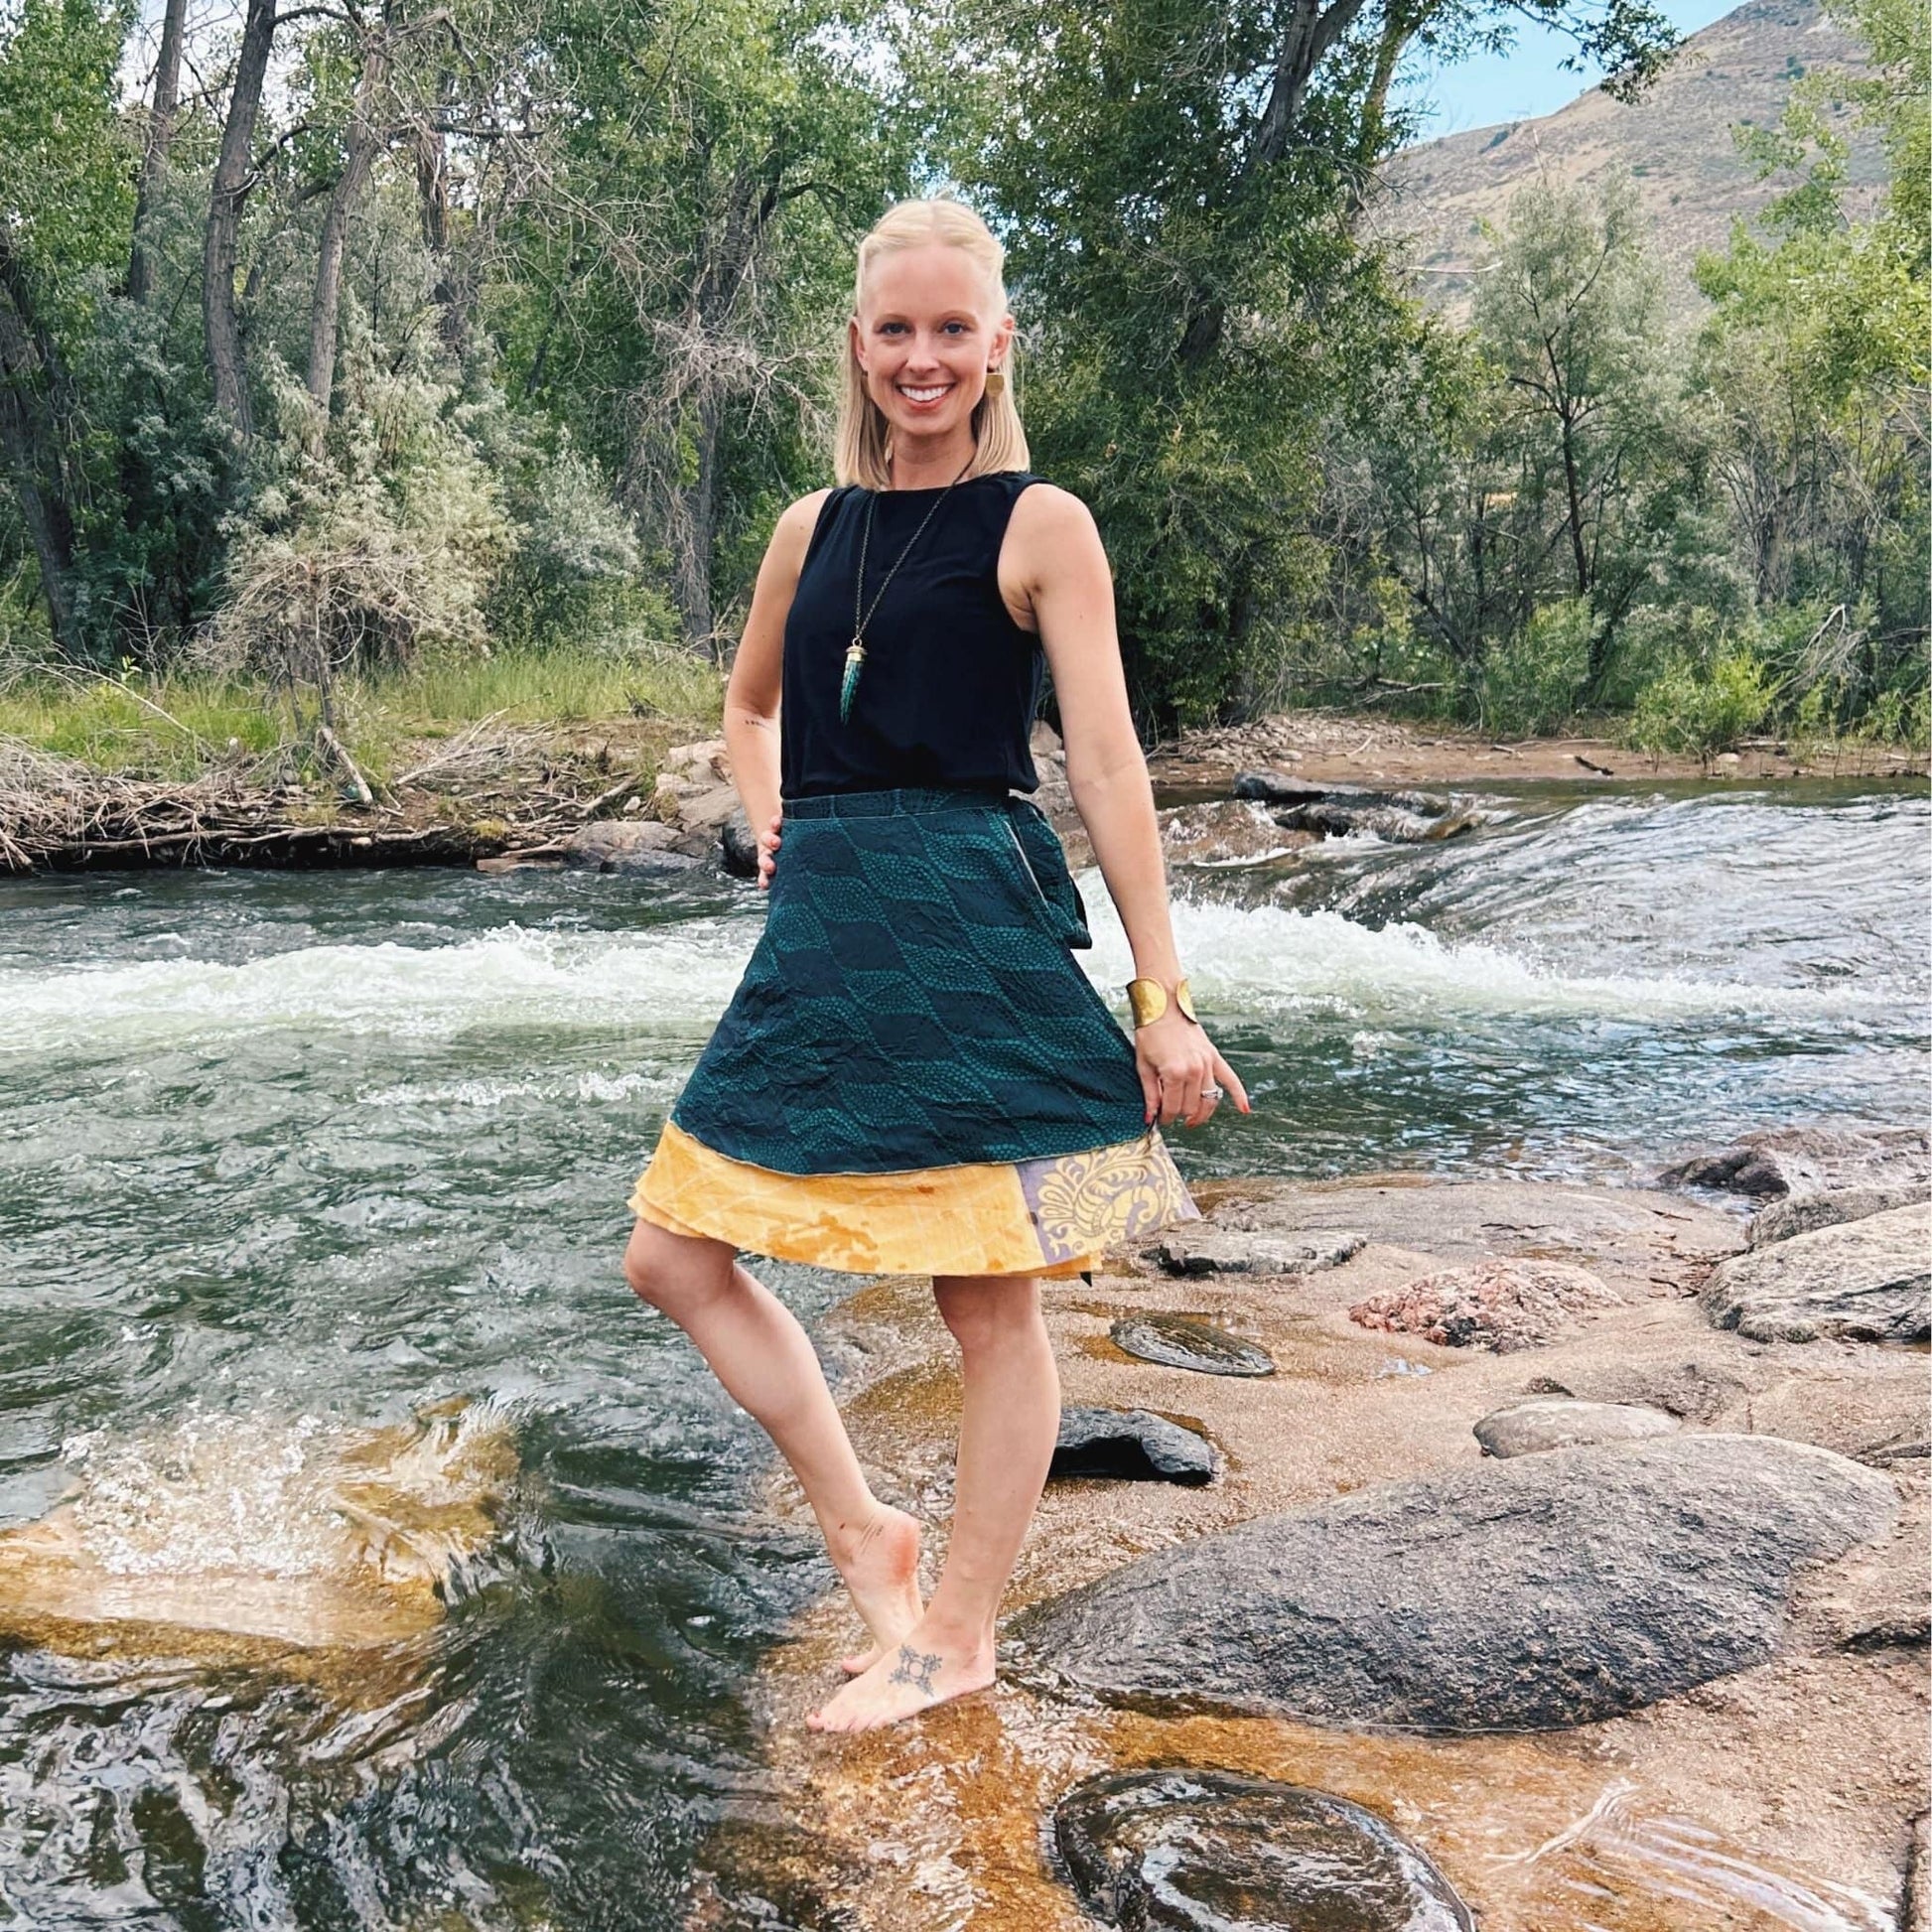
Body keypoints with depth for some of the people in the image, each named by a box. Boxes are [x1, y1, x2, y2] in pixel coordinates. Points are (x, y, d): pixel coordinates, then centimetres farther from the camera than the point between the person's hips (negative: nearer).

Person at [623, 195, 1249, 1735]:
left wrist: (1162, 998, -11)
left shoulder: (1040, 527, -2)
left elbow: (1107, 768, -8)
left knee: (991, 1302, 3)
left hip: (979, 935, -6)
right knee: (674, 1252, 7)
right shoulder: (813, 529, 14)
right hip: (821, 942, 7)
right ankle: (861, 1527, 21)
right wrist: (775, 836, 12)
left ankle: (957, 1633, 20)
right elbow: (750, 706, 30)